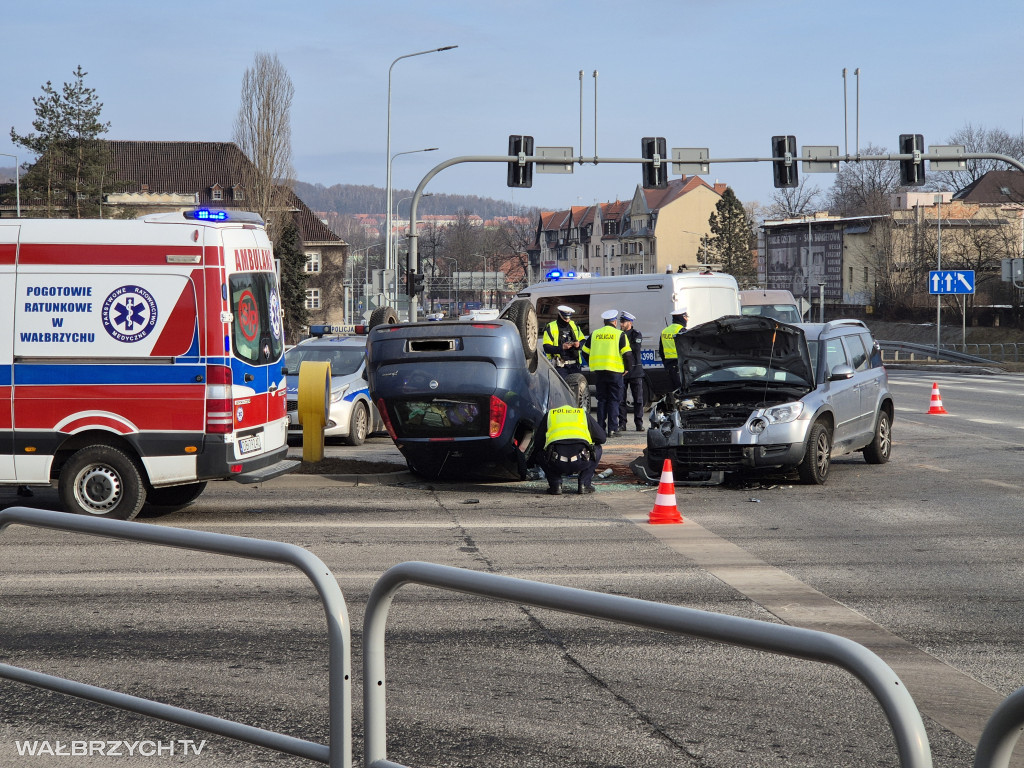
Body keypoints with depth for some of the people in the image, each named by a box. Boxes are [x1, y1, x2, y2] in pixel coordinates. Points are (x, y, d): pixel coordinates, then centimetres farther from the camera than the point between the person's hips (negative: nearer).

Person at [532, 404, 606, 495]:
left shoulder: (549, 414, 29)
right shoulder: (584, 414, 28)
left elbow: (538, 440, 29)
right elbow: (602, 437, 26)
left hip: (556, 464, 1)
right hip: (580, 463, -1)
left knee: (541, 457, 36)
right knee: (597, 449, 33)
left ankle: (555, 484, 15)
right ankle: (584, 485, 19)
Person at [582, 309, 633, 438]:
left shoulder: (594, 334, 10)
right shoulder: (619, 334, -2)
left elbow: (585, 351, 14)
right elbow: (627, 354, -7)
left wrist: (593, 366, 23)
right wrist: (627, 368, 7)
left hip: (598, 372, 3)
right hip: (614, 371, -3)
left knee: (601, 400, 11)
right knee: (613, 400, 1)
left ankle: (600, 428, 8)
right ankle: (612, 429, -4)